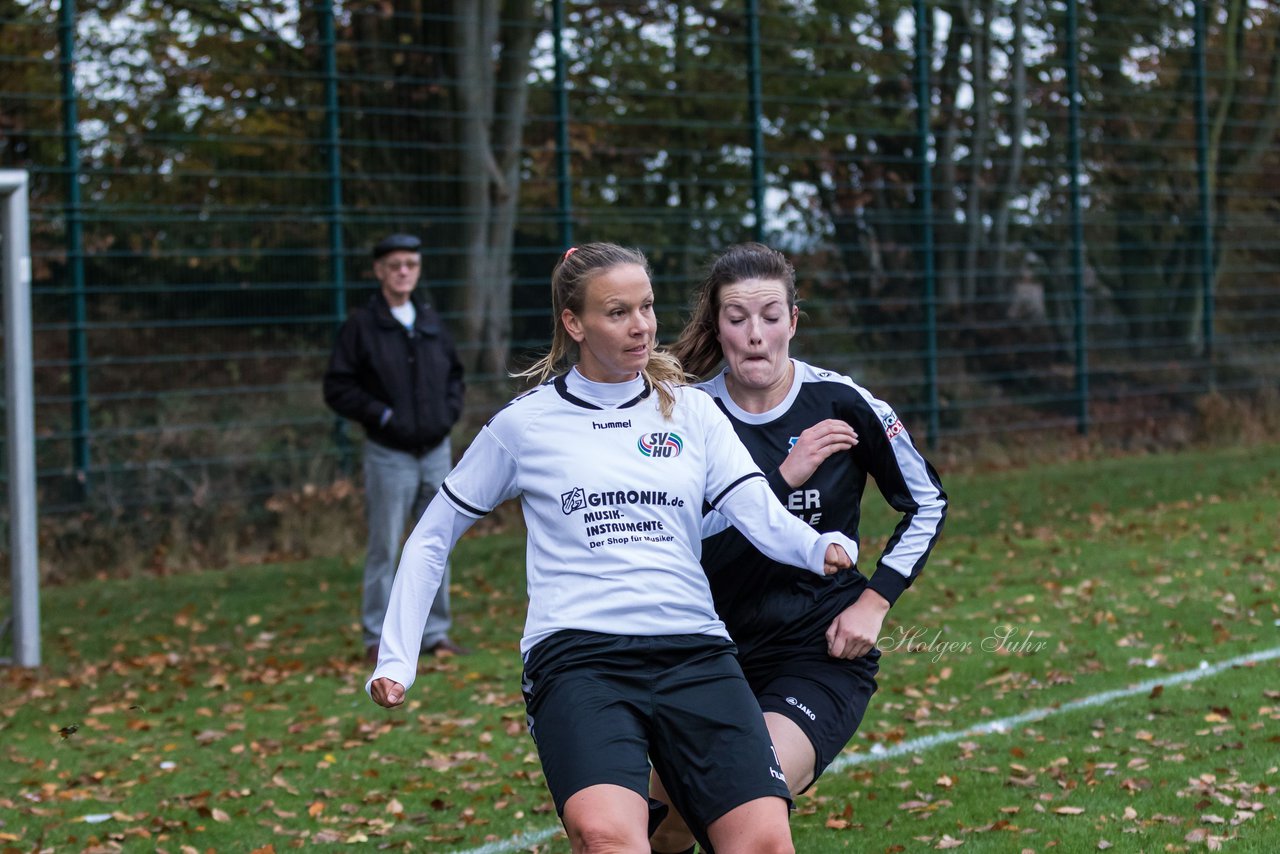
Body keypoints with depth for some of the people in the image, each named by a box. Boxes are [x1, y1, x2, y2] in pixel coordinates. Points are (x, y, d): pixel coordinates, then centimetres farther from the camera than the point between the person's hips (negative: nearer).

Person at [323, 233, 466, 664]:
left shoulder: (431, 321, 9)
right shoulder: (361, 325, -7)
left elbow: (454, 373, 22)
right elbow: (337, 388, -8)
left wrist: (450, 411, 4)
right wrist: (382, 415, -15)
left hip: (436, 450, 5)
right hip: (389, 454, -5)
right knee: (384, 548, -1)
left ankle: (435, 632, 20)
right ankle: (377, 638, 7)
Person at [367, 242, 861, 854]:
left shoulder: (692, 412, 15)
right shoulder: (525, 424, 10)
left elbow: (761, 515, 3)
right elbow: (432, 538, 18)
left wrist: (823, 548, -20)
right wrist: (395, 660, 10)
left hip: (694, 650, 3)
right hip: (577, 653, -3)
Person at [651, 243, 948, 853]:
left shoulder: (842, 404, -8)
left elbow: (927, 503, 5)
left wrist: (874, 601, -4)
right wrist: (783, 478, -20)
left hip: (823, 651, -3)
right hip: (717, 657, 3)